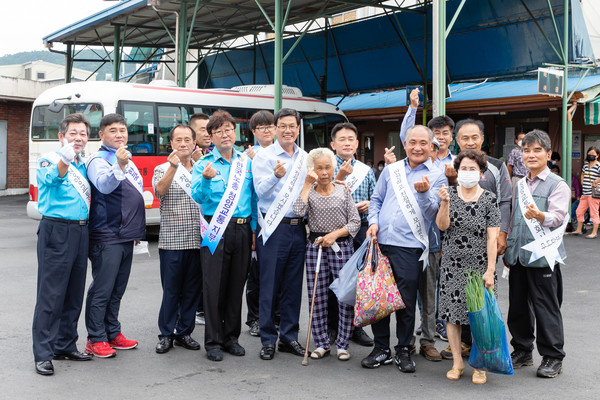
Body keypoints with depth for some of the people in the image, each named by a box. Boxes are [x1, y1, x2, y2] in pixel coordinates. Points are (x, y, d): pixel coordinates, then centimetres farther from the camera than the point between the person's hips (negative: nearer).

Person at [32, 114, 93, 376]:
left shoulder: (83, 165, 16)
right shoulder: (49, 160, -5)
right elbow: (52, 179, -28)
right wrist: (65, 159, -47)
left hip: (81, 231, 7)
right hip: (56, 230, -7)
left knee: (74, 293, 12)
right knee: (51, 294, -6)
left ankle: (65, 346, 23)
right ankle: (43, 354, 0)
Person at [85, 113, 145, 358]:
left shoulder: (128, 160, 17)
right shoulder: (98, 160, -8)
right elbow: (104, 185, -29)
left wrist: (137, 230, 25)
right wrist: (119, 166, -45)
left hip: (127, 236, 8)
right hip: (106, 236, -8)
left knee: (117, 290, 15)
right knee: (102, 290, -3)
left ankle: (113, 334, 25)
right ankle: (96, 339, 6)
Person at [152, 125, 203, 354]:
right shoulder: (163, 169, 4)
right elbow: (159, 191, -16)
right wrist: (173, 167, -27)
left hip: (197, 240, 3)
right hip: (171, 240, -3)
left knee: (192, 290, 8)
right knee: (171, 290, 2)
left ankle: (184, 333, 21)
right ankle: (166, 335, 14)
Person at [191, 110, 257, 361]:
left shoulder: (247, 162, 11)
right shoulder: (203, 164, 2)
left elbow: (254, 197, 14)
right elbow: (197, 197, -10)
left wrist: (254, 228, 9)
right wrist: (205, 179, -29)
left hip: (242, 229, 3)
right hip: (215, 230, -3)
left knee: (237, 285, 9)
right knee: (214, 286, -1)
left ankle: (232, 337, 21)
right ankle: (213, 342, 9)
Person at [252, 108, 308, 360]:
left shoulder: (305, 158, 13)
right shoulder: (264, 157, -2)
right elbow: (261, 191, -13)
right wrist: (276, 176, -31)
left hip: (298, 227, 5)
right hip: (274, 227, -5)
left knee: (293, 285, 10)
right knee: (270, 285, 0)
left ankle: (289, 336, 21)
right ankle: (268, 340, 11)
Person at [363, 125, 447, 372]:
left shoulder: (437, 177, 4)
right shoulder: (391, 170, 14)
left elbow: (432, 213, -6)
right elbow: (376, 199, 19)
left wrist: (424, 193, -24)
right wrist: (373, 222, 2)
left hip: (409, 246, -3)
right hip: (380, 242, 3)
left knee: (406, 300, 2)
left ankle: (403, 350, 19)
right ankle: (381, 349, 21)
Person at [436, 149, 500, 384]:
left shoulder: (489, 199, -2)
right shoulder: (450, 193, 4)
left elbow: (492, 238, -5)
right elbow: (442, 226, -5)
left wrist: (490, 270, -10)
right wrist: (445, 203, -21)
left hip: (479, 265, -2)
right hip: (452, 264, 2)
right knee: (452, 312, 4)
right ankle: (457, 362, 17)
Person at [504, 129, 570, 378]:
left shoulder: (557, 185, -4)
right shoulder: (520, 185, 16)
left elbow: (557, 216, -17)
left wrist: (539, 215, -38)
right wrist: (508, 250, 18)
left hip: (542, 256, -6)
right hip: (518, 255, 6)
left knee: (546, 307, 0)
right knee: (518, 305, 11)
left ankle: (553, 357, 13)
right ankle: (522, 351, 25)